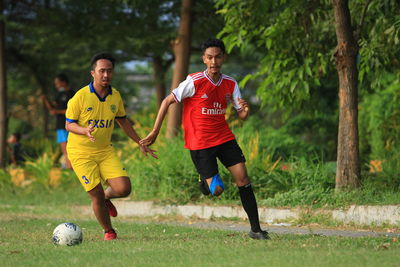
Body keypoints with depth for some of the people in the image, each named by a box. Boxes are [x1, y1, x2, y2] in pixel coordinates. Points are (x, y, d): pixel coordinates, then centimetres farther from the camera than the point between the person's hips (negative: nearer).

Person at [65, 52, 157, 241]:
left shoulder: (115, 96, 1)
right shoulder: (80, 97, -14)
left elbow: (123, 121, 16)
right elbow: (69, 124, -8)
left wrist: (140, 144, 18)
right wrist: (85, 131, -28)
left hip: (105, 150, 4)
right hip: (81, 152, -4)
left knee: (123, 188, -13)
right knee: (96, 194, -8)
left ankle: (107, 197, 24)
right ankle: (108, 231, 17)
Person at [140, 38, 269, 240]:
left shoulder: (230, 84, 1)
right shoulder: (194, 82, -14)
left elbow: (242, 116, 5)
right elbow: (167, 101, -8)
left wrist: (245, 110, -21)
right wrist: (154, 132, -8)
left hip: (224, 137, 4)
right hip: (200, 143, -4)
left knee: (243, 179, -7)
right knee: (217, 190, -10)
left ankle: (255, 229, 0)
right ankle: (205, 181, 28)